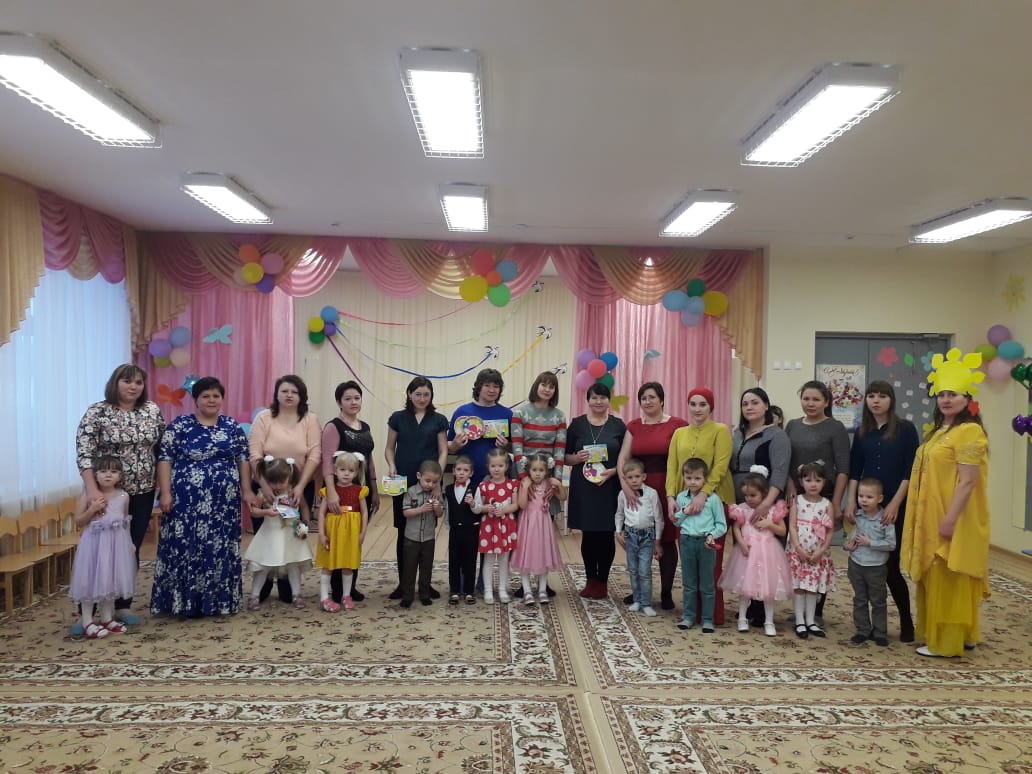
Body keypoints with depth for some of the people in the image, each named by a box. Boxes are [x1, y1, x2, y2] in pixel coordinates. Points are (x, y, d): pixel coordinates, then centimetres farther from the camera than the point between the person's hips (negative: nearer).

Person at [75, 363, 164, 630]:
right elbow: (83, 453, -14)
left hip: (143, 492, 4)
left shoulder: (152, 410, 4)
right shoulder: (96, 412, -8)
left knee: (132, 549, 10)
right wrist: (92, 489, -24)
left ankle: (123, 604, 23)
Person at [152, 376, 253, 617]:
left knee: (220, 549, 7)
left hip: (223, 501, 3)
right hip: (187, 500, -2)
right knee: (184, 548, 1)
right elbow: (165, 458, -3)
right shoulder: (180, 425, -1)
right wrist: (165, 493, -10)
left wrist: (247, 490, 3)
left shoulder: (232, 427, 8)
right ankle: (182, 600, 13)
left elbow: (243, 459, 9)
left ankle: (219, 600, 19)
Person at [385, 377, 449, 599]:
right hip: (403, 483, 0)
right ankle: (402, 582, 15)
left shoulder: (438, 420, 5)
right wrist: (391, 465, -8)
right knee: (403, 532, 4)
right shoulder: (398, 418, 6)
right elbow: (389, 448, 10)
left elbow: (443, 451, 4)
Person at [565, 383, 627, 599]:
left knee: (606, 535, 3)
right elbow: (566, 456, 7)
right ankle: (591, 580, 18)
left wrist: (613, 471, -12)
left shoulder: (618, 425, 5)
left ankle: (602, 582, 18)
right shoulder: (577, 424, 5)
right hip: (583, 486, 0)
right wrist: (577, 458, -14)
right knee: (588, 535, 5)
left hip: (610, 486, 0)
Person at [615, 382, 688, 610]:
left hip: (667, 488, -3)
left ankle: (666, 592, 18)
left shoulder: (677, 424, -3)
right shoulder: (633, 426, 8)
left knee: (666, 540, 5)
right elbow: (622, 458, 3)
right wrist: (625, 485, -11)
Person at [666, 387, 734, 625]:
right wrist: (671, 496, -7)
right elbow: (671, 467, 6)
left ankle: (714, 613, 10)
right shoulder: (679, 433, 12)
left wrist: (703, 494, -21)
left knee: (711, 559, 0)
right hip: (685, 501, 4)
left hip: (714, 501, -4)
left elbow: (720, 467, -12)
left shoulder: (720, 431, -1)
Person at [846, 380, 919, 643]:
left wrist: (895, 504, -13)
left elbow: (911, 470, -6)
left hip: (895, 507, -3)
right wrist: (851, 502, -2)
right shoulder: (862, 433, 10)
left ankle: (907, 623, 14)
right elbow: (854, 470, 9)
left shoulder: (905, 429, -1)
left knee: (890, 566, -4)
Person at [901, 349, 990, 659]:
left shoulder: (969, 432, -15)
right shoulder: (939, 431, 14)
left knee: (949, 580, -1)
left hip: (953, 520, -10)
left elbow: (968, 482, -20)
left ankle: (947, 641, 9)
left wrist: (950, 519, -23)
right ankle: (962, 635, 28)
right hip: (933, 518, 10)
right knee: (936, 580, 15)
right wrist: (939, 518, 17)